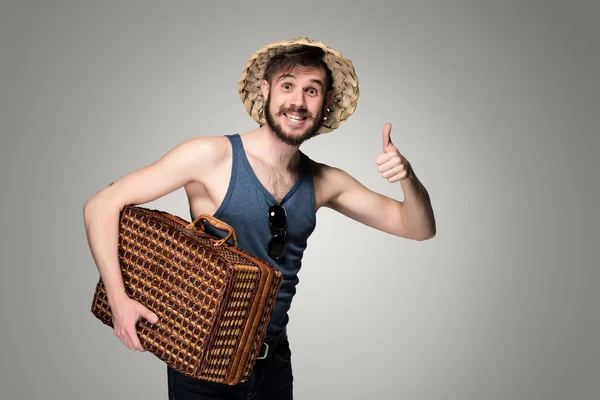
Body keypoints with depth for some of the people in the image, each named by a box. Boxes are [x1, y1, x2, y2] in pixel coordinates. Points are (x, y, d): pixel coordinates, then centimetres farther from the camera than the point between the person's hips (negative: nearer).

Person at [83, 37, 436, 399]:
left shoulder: (323, 182, -2)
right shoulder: (212, 156, -16)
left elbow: (419, 228, 2)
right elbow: (102, 205, -15)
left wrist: (408, 177, -19)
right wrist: (118, 298, -26)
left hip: (274, 362, 5)